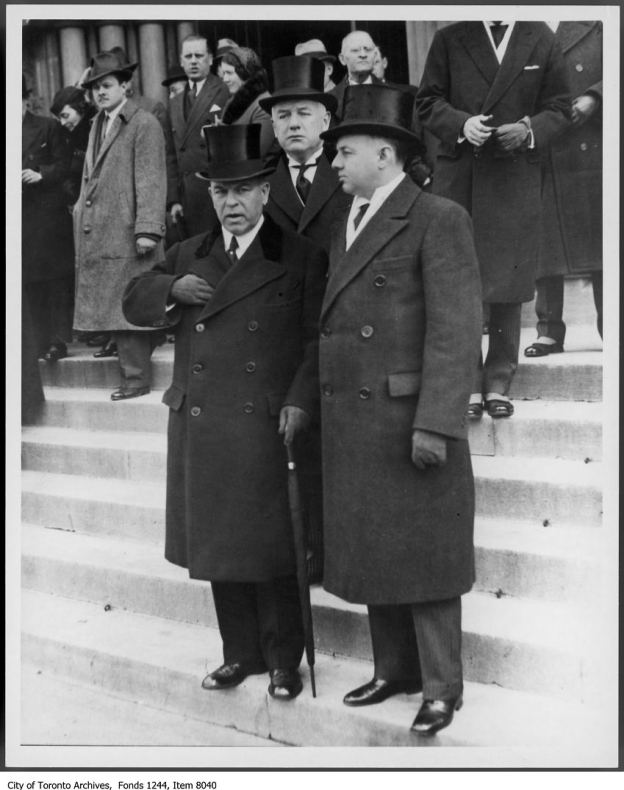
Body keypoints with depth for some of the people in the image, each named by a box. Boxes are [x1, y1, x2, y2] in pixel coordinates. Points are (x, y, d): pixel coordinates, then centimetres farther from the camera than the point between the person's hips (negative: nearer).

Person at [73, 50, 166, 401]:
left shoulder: (144, 125, -5)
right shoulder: (98, 124, 20)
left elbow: (151, 181, -12)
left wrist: (147, 229, -18)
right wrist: (83, 209, 13)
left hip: (127, 232, -8)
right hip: (98, 233, 8)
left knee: (128, 306, -6)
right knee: (112, 307, 8)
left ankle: (136, 379, 0)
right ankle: (134, 373, 15)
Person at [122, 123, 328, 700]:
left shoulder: (301, 257, 0)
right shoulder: (189, 255, 15)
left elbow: (318, 339, -4)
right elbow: (134, 302, 16)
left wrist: (300, 401, -14)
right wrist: (172, 289, -4)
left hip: (266, 427, -5)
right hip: (200, 428, 5)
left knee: (270, 546, 1)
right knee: (218, 547, 11)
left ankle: (283, 660, 16)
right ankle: (240, 653, 25)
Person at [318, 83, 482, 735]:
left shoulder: (439, 220, -9)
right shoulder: (346, 227, 16)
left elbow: (457, 328, -17)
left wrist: (434, 424, -22)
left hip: (410, 421, -7)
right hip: (349, 425, 8)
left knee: (423, 554, 2)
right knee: (371, 551, 13)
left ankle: (441, 687, 15)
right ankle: (395, 669, 28)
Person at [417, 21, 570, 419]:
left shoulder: (542, 40, 7)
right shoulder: (449, 39, 8)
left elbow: (558, 107, 7)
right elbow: (428, 102, 7)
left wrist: (530, 130, -13)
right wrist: (461, 123, -13)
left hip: (517, 182, 0)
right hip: (458, 179, 0)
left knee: (509, 287, 4)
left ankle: (499, 384, 15)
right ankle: (467, 383, 10)